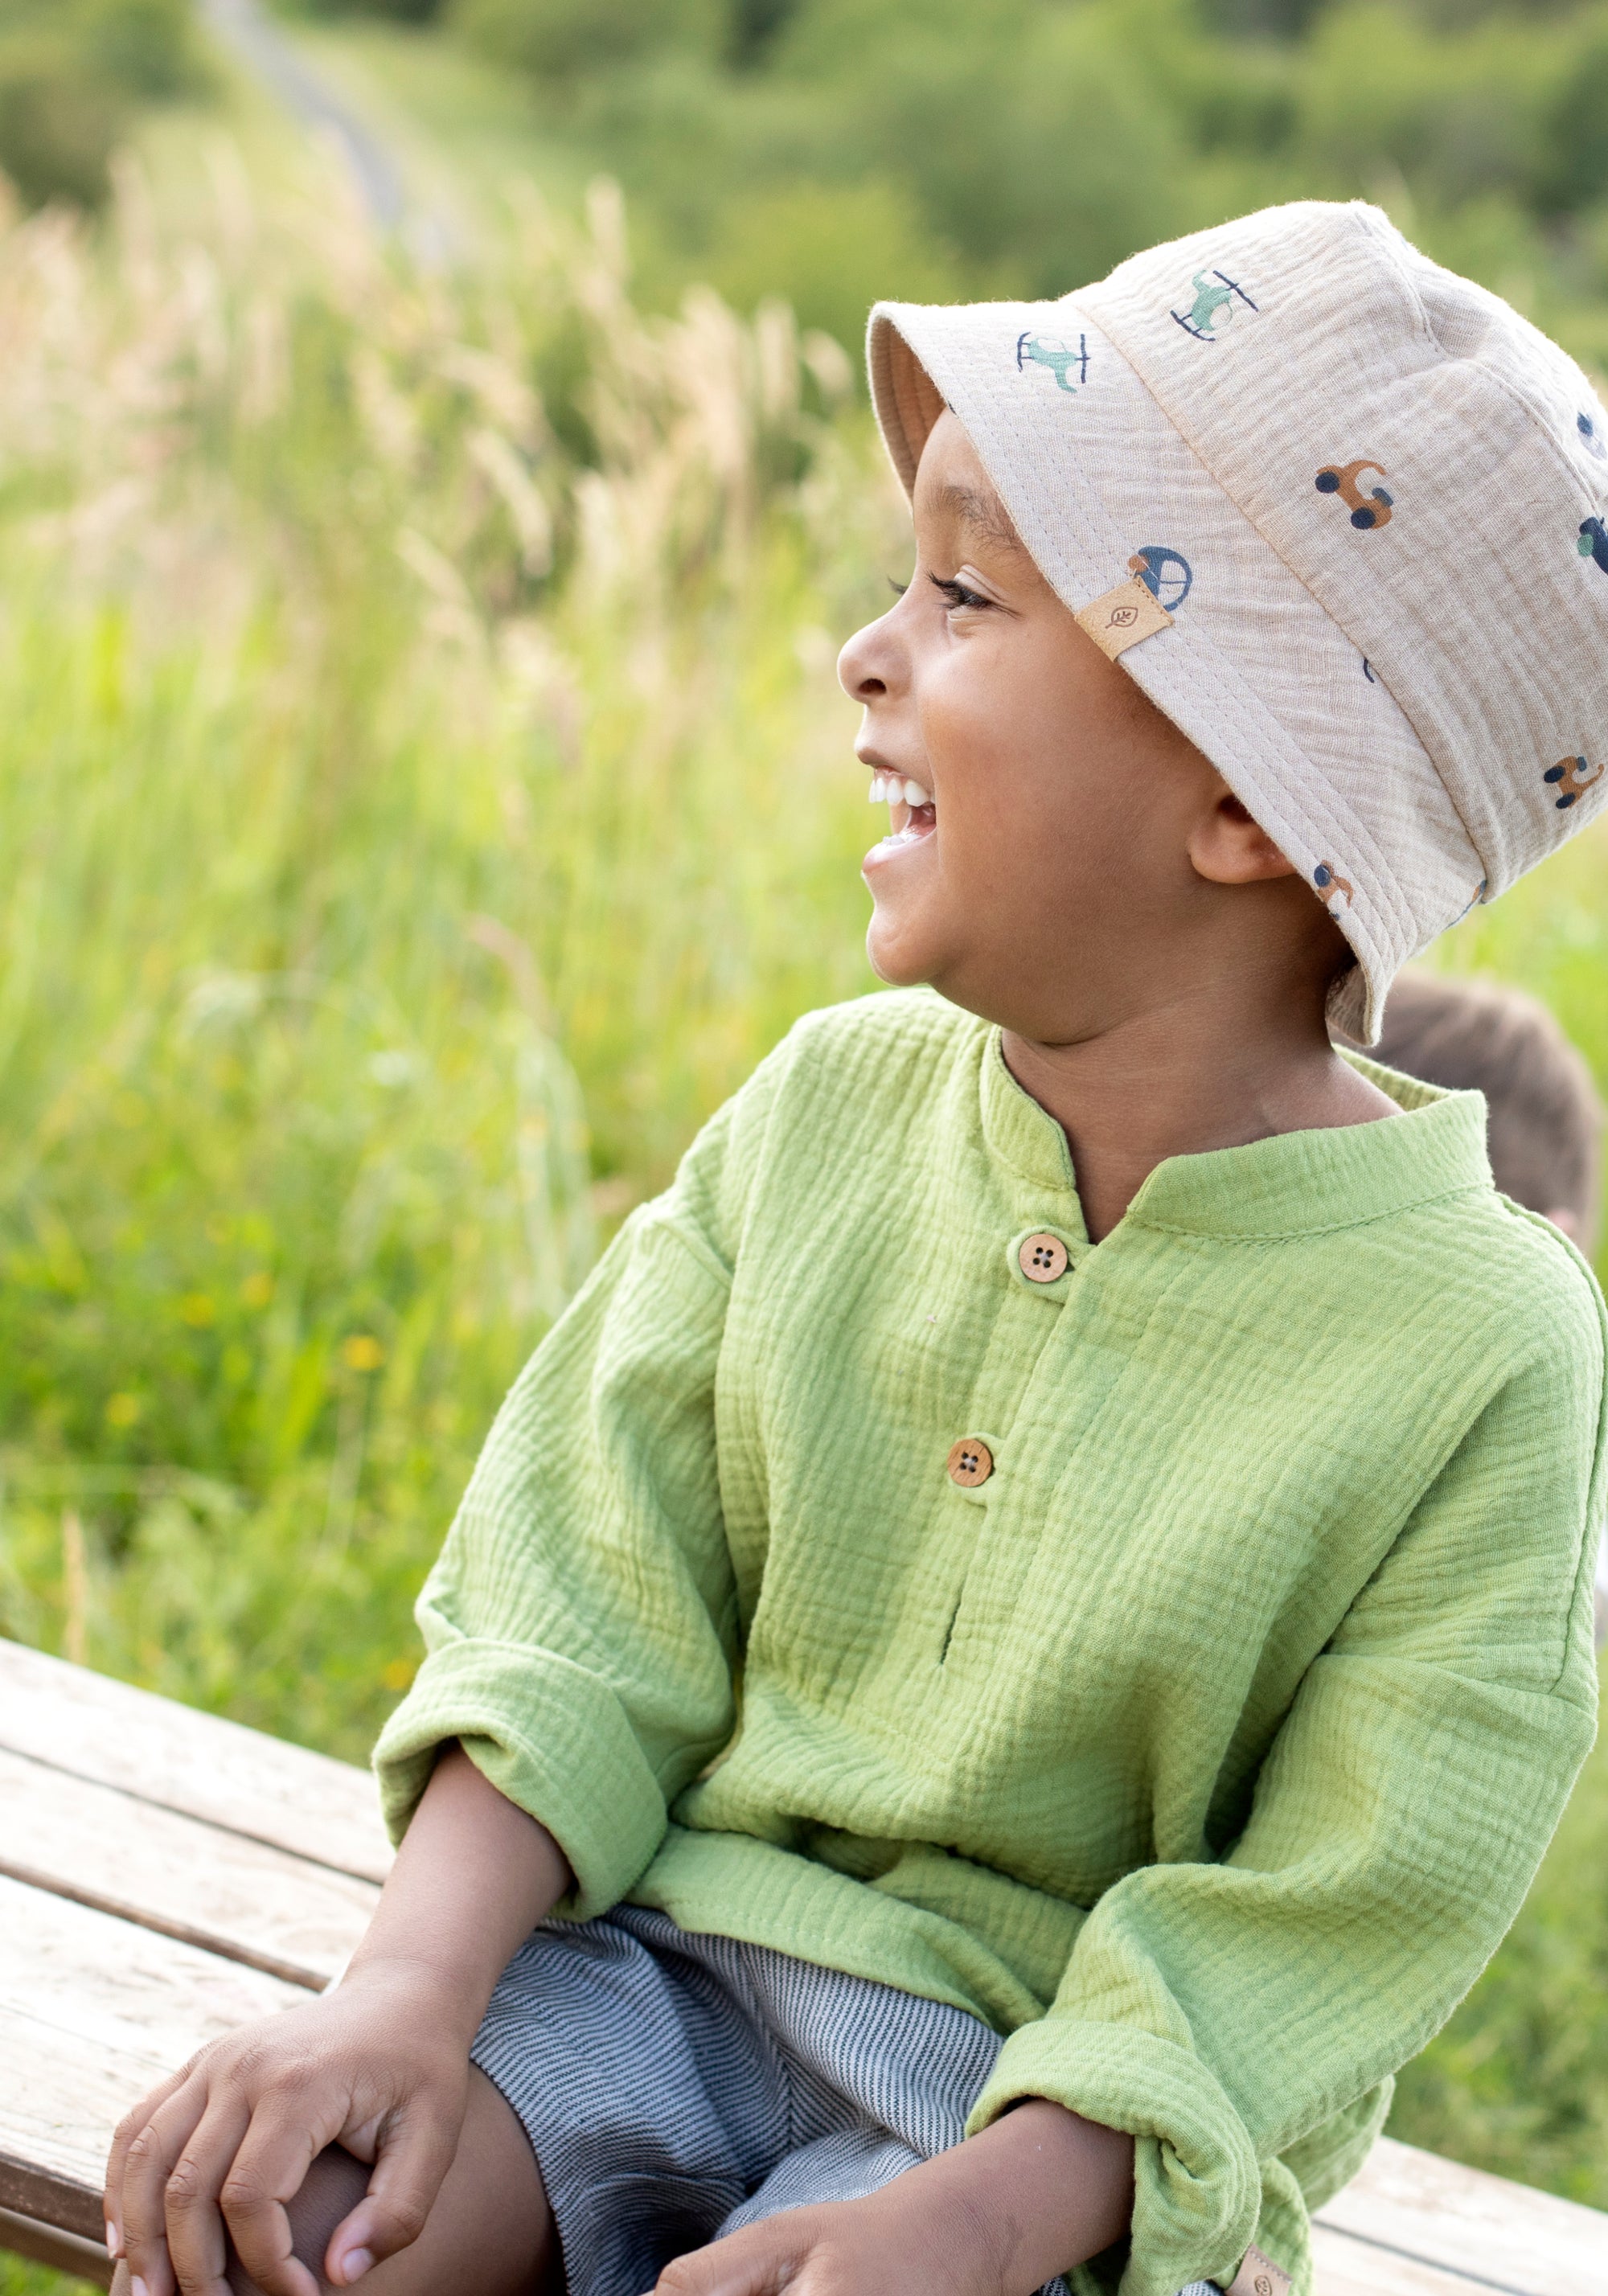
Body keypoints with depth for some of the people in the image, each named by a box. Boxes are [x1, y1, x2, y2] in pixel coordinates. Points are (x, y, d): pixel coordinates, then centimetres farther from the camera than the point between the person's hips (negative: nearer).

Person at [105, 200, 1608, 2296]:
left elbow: (1329, 1932, -12)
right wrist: (414, 1986, -15)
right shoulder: (829, 1111, 1)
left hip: (1057, 2102, -3)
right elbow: (590, 1610, 0)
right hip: (677, 1935, 4)